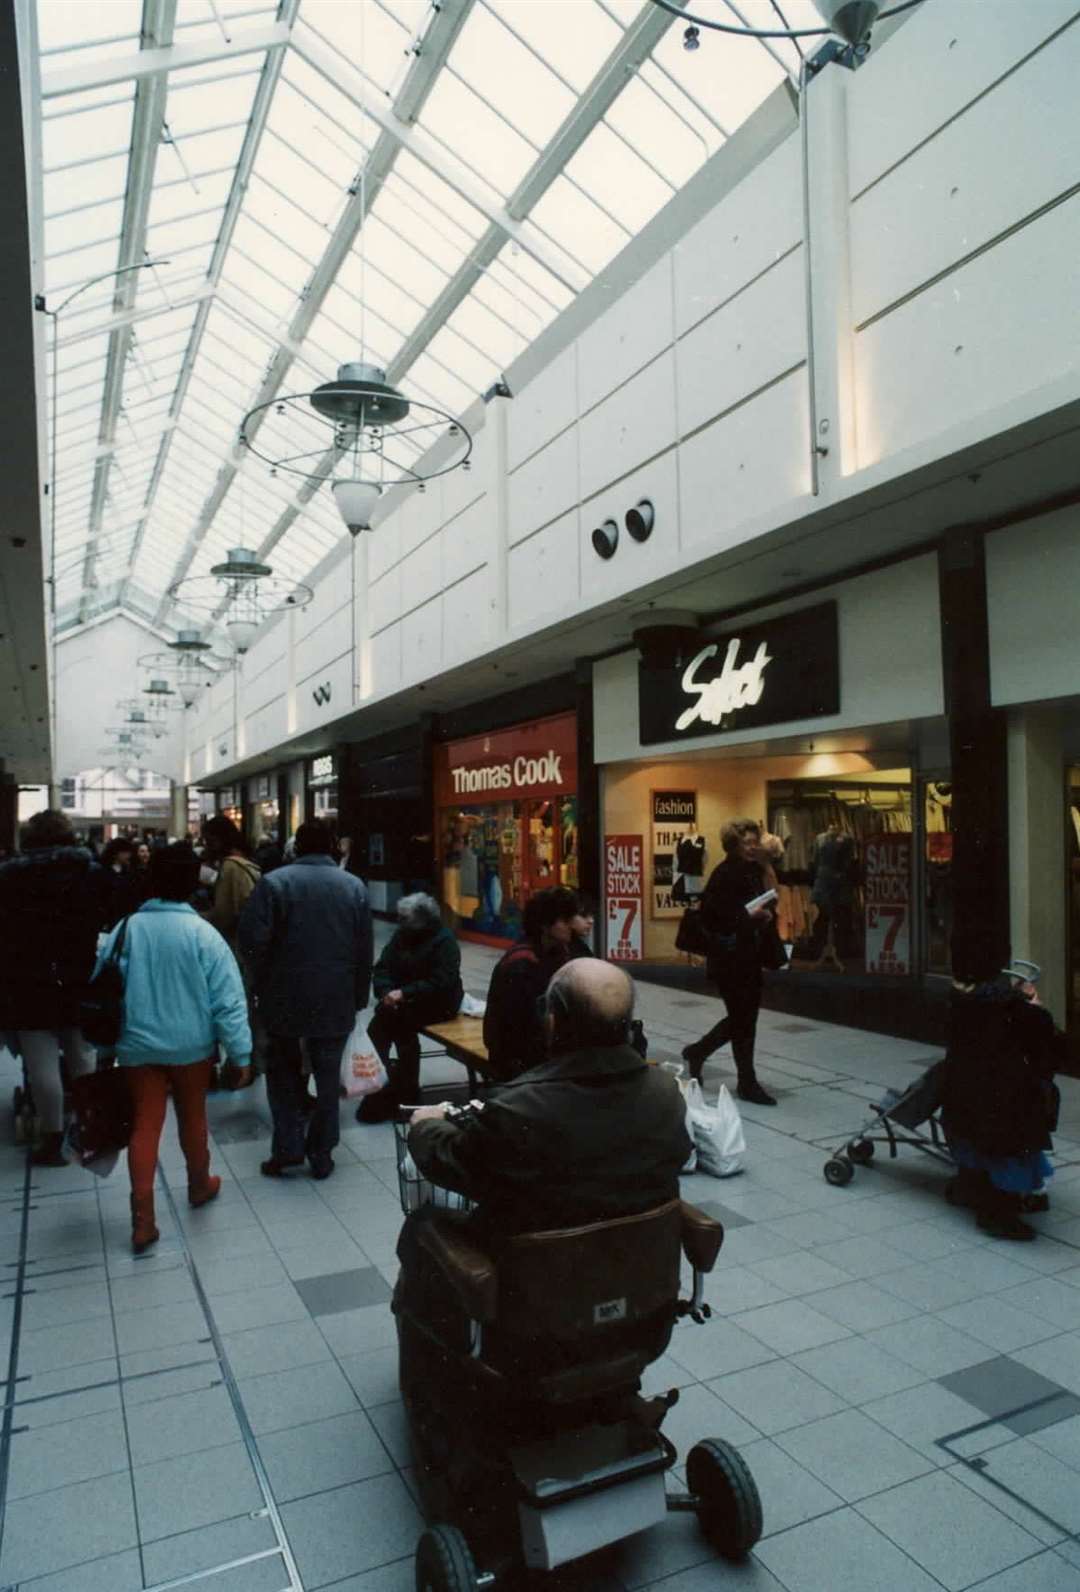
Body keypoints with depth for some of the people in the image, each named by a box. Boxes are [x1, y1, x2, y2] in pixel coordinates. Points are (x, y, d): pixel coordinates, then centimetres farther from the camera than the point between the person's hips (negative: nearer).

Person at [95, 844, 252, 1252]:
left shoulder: (126, 929, -7)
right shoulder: (202, 932, -16)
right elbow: (227, 998, -17)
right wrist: (240, 1053, -10)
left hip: (137, 1045, 2)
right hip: (191, 1045, -1)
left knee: (145, 1124, 8)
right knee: (192, 1116, 18)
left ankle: (143, 1220, 7)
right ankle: (199, 1185, 39)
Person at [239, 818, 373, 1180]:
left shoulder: (274, 882, -8)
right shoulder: (354, 886, 0)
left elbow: (252, 940, -12)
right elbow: (364, 950, 1)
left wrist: (261, 984, 4)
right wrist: (359, 997, 10)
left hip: (284, 997, -1)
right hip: (336, 1000, 2)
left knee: (283, 1071, 16)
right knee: (328, 1076, 11)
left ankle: (288, 1147, 12)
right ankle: (321, 1153, 18)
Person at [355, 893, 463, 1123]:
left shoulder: (444, 941, -13)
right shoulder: (401, 936, 6)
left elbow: (440, 984, -22)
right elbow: (382, 969, 1)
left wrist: (404, 994, -28)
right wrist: (387, 992, -19)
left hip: (438, 1002, -6)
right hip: (402, 999, 6)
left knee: (399, 1016, -28)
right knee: (383, 1014, -22)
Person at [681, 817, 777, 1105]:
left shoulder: (754, 871, 10)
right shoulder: (723, 875, -15)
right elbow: (711, 916, -21)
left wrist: (764, 916, 1)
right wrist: (747, 915, -21)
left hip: (750, 955, 8)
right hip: (728, 957, -8)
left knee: (744, 1017, 15)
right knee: (743, 1019, 0)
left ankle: (697, 1052, 33)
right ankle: (747, 1083, 14)